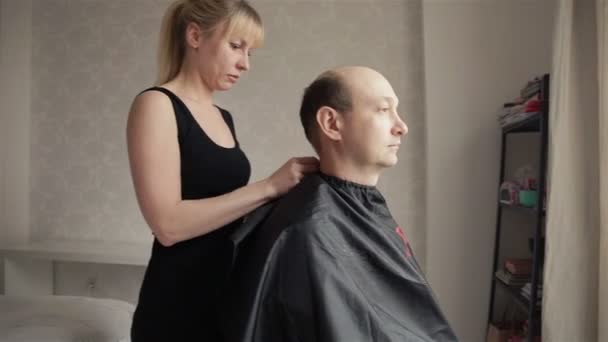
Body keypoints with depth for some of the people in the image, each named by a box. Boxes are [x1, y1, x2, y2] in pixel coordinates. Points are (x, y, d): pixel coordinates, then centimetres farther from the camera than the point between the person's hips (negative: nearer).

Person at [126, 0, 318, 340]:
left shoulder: (223, 117, 11)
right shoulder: (157, 104, -11)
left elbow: (226, 208, 11)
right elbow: (168, 224, -21)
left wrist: (288, 190, -2)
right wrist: (269, 186, -21)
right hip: (178, 307, -7)